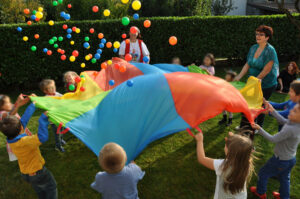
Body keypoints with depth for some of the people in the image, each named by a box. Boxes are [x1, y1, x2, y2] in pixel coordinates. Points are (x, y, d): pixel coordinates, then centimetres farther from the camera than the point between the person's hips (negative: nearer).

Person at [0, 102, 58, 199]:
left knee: (39, 191, 29)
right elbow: (42, 137, -51)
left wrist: (33, 105, 1)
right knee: (51, 187, 16)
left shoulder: (11, 139, -12)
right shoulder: (24, 141, -37)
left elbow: (24, 119, -6)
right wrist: (43, 118, -46)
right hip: (37, 173, -8)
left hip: (25, 173, 8)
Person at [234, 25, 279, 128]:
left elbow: (266, 70, -22)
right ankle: (244, 126, 26)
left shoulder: (270, 50, -19)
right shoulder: (253, 48, 1)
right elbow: (247, 65, 3)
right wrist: (239, 77, -7)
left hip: (267, 85, -6)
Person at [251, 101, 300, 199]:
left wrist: (259, 129, -21)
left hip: (281, 160, -7)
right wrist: (273, 111, 0)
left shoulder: (290, 129, -38)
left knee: (263, 173, 18)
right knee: (284, 178, 29)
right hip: (291, 159, 7)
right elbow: (283, 121, 4)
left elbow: (273, 139, -26)